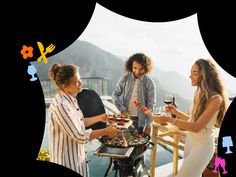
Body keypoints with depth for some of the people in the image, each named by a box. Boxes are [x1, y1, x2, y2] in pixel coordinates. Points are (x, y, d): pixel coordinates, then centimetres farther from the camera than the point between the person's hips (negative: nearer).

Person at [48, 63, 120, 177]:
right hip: (68, 159, -9)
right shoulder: (60, 105, -27)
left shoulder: (70, 99, 2)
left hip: (77, 155, 9)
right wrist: (105, 131, -19)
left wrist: (99, 118, 10)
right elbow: (80, 136, -26)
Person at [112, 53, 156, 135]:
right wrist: (122, 110, -8)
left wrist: (148, 126, -7)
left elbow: (150, 106, -6)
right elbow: (115, 95, 4)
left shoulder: (149, 83, -8)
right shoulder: (124, 78, -4)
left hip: (140, 120, -2)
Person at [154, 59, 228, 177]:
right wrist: (177, 112, -2)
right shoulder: (200, 93, 1)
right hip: (190, 141, 7)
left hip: (202, 145, -7)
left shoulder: (215, 99, -22)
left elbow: (197, 127, -25)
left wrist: (169, 120, -28)